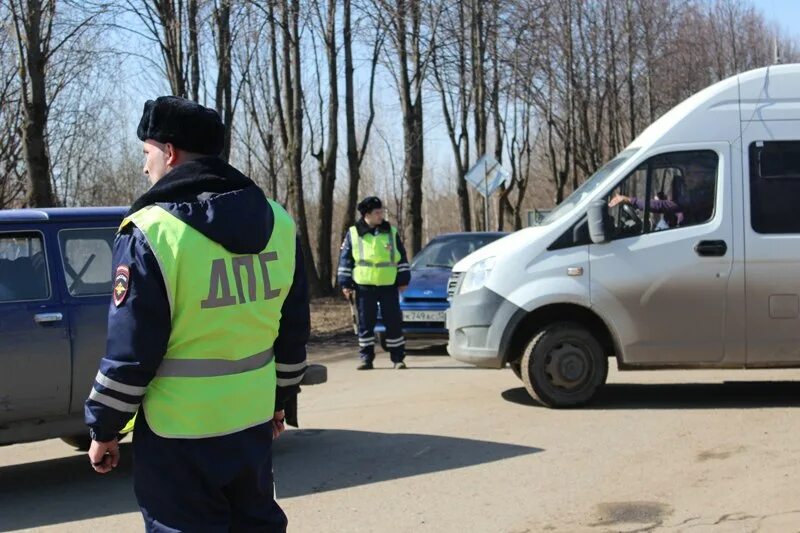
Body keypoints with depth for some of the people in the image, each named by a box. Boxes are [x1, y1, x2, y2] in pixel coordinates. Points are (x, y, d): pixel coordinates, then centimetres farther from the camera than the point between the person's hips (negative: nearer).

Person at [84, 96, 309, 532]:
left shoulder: (152, 231, -15)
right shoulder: (278, 223, 4)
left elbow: (129, 350, -13)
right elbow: (294, 332, 11)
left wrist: (103, 430, -2)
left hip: (178, 435, -6)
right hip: (253, 423, 6)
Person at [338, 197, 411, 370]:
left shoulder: (391, 232, 7)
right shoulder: (353, 234, 4)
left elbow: (402, 257, 10)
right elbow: (345, 259, 6)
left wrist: (403, 279, 5)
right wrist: (345, 283, 2)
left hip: (389, 286, 1)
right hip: (364, 287, -1)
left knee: (394, 323, 1)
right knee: (365, 323, 3)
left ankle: (398, 358, 8)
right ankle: (366, 358, 10)